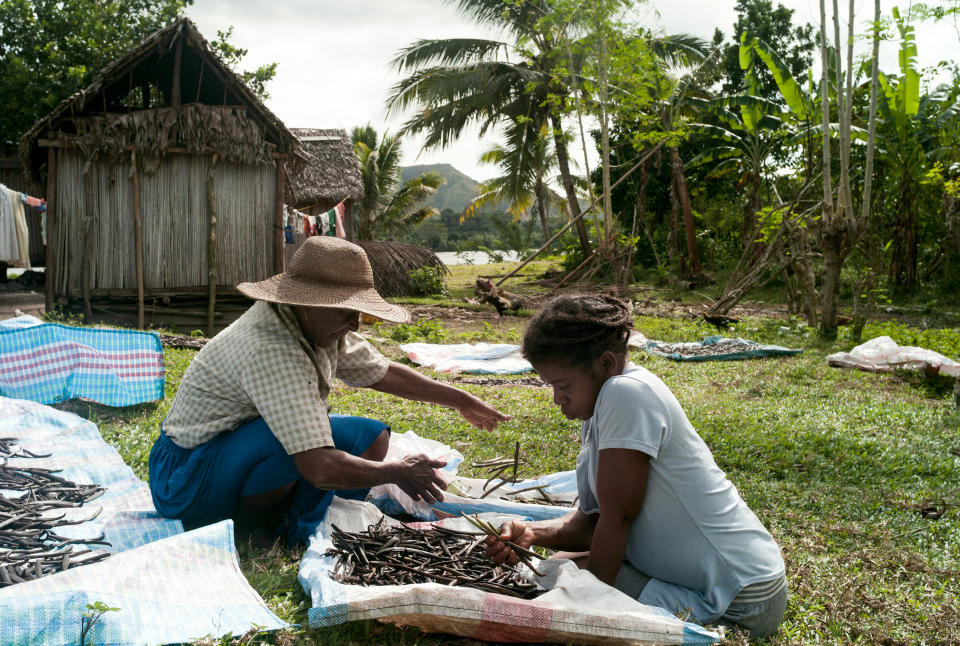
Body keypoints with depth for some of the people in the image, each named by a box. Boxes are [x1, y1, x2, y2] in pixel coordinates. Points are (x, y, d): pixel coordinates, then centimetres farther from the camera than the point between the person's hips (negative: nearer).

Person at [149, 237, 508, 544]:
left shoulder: (321, 329, -4)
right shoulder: (269, 352, -33)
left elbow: (383, 373, 14)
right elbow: (320, 469, -38)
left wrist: (462, 402, 18)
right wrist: (397, 473, -22)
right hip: (187, 480, -9)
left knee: (371, 437, -2)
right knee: (304, 441, -35)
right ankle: (251, 527, -8)